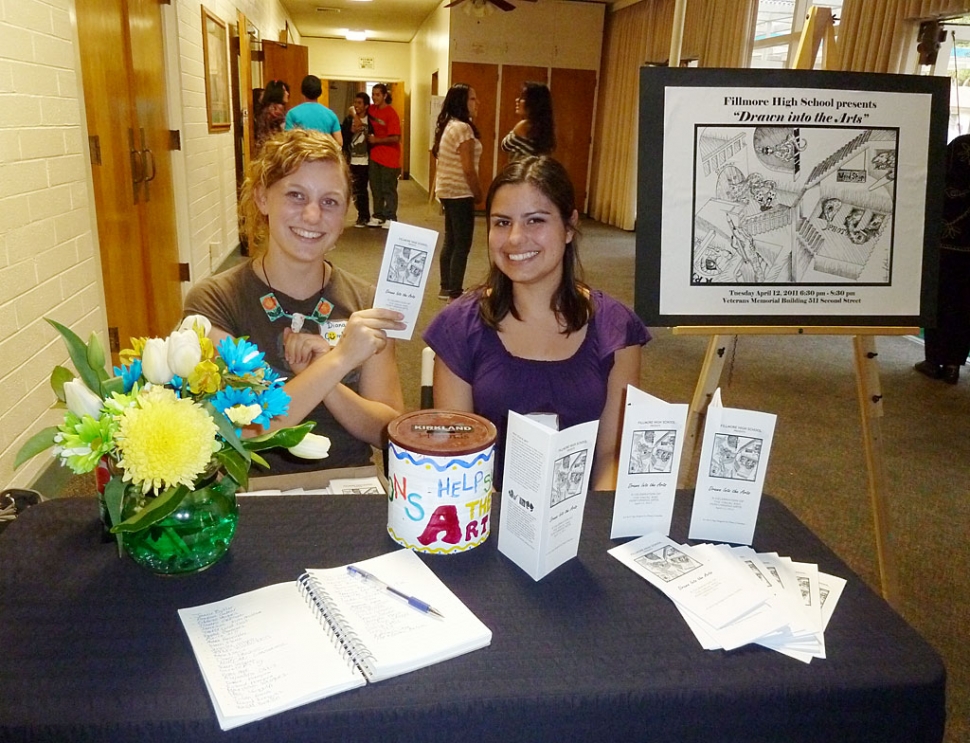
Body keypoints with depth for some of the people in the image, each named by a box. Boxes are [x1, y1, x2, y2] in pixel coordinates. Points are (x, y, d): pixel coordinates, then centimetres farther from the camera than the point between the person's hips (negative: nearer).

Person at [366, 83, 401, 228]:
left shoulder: (391, 114, -14)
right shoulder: (371, 109, 5)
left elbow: (395, 138, -20)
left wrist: (375, 140, -14)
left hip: (389, 157, -7)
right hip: (375, 155, 7)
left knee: (388, 189, 0)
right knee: (375, 188, 11)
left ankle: (390, 218, 7)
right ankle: (377, 216, 20)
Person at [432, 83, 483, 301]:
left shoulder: (449, 125, 13)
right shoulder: (462, 128, -18)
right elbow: (468, 169, -21)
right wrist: (478, 193, -9)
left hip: (447, 191, 10)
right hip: (460, 193, -10)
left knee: (451, 240, 15)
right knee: (462, 244, -4)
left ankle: (446, 288, 23)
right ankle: (455, 295, 0)